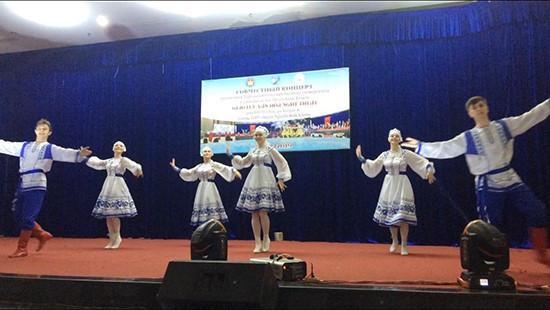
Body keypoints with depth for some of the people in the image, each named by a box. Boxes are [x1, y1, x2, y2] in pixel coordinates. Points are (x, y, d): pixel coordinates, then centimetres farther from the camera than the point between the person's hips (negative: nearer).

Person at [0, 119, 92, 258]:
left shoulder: (51, 148, 5)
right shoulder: (24, 146, 19)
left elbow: (66, 153, -11)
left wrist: (80, 154, -31)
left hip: (37, 185, -6)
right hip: (22, 185, 6)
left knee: (27, 217, -6)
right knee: (18, 216, 8)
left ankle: (22, 248, 6)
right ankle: (42, 235, 24)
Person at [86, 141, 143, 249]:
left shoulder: (124, 160, -1)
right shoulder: (108, 161, 16)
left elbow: (133, 165, -20)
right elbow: (96, 163, 30)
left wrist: (138, 170, -42)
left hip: (118, 188, -5)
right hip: (107, 187, 6)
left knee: (114, 214, -10)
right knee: (107, 215, 3)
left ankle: (117, 237, 6)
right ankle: (112, 239, 12)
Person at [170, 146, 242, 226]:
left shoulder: (214, 164, 0)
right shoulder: (199, 166, 15)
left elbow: (225, 168, -14)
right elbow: (188, 173, 22)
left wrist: (234, 171, -32)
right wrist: (175, 168, 20)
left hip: (210, 189, -5)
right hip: (201, 189, 5)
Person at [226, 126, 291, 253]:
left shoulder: (270, 149, -1)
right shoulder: (253, 151, 14)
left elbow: (282, 163, -2)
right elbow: (242, 163, 25)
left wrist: (281, 179, -4)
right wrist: (231, 155, 18)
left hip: (265, 183, -5)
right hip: (253, 182, 5)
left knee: (263, 213, -10)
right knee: (254, 214, 2)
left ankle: (266, 238, 14)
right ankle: (257, 242, 10)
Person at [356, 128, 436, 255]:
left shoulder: (406, 153, -3)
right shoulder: (384, 155, 7)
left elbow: (423, 162, -3)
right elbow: (372, 167, 14)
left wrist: (429, 171, -18)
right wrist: (361, 158, 8)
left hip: (402, 186, -3)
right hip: (389, 186, 4)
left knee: (403, 217, -9)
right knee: (390, 215, 7)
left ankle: (404, 245, 8)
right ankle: (395, 241, 28)